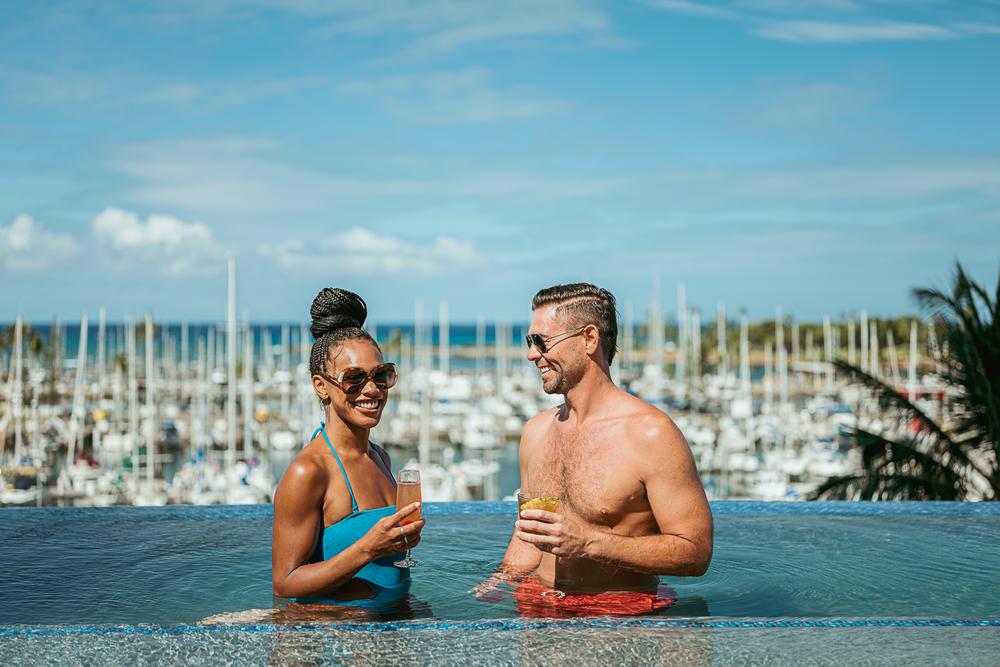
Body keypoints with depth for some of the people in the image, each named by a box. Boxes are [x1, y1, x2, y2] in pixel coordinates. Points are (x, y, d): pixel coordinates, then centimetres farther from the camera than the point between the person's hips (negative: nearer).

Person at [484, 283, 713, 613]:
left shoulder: (651, 434, -11)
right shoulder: (536, 432, 11)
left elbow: (696, 552, -13)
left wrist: (588, 542, -19)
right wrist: (499, 582, 1)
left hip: (620, 611, -6)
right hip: (541, 609, 6)